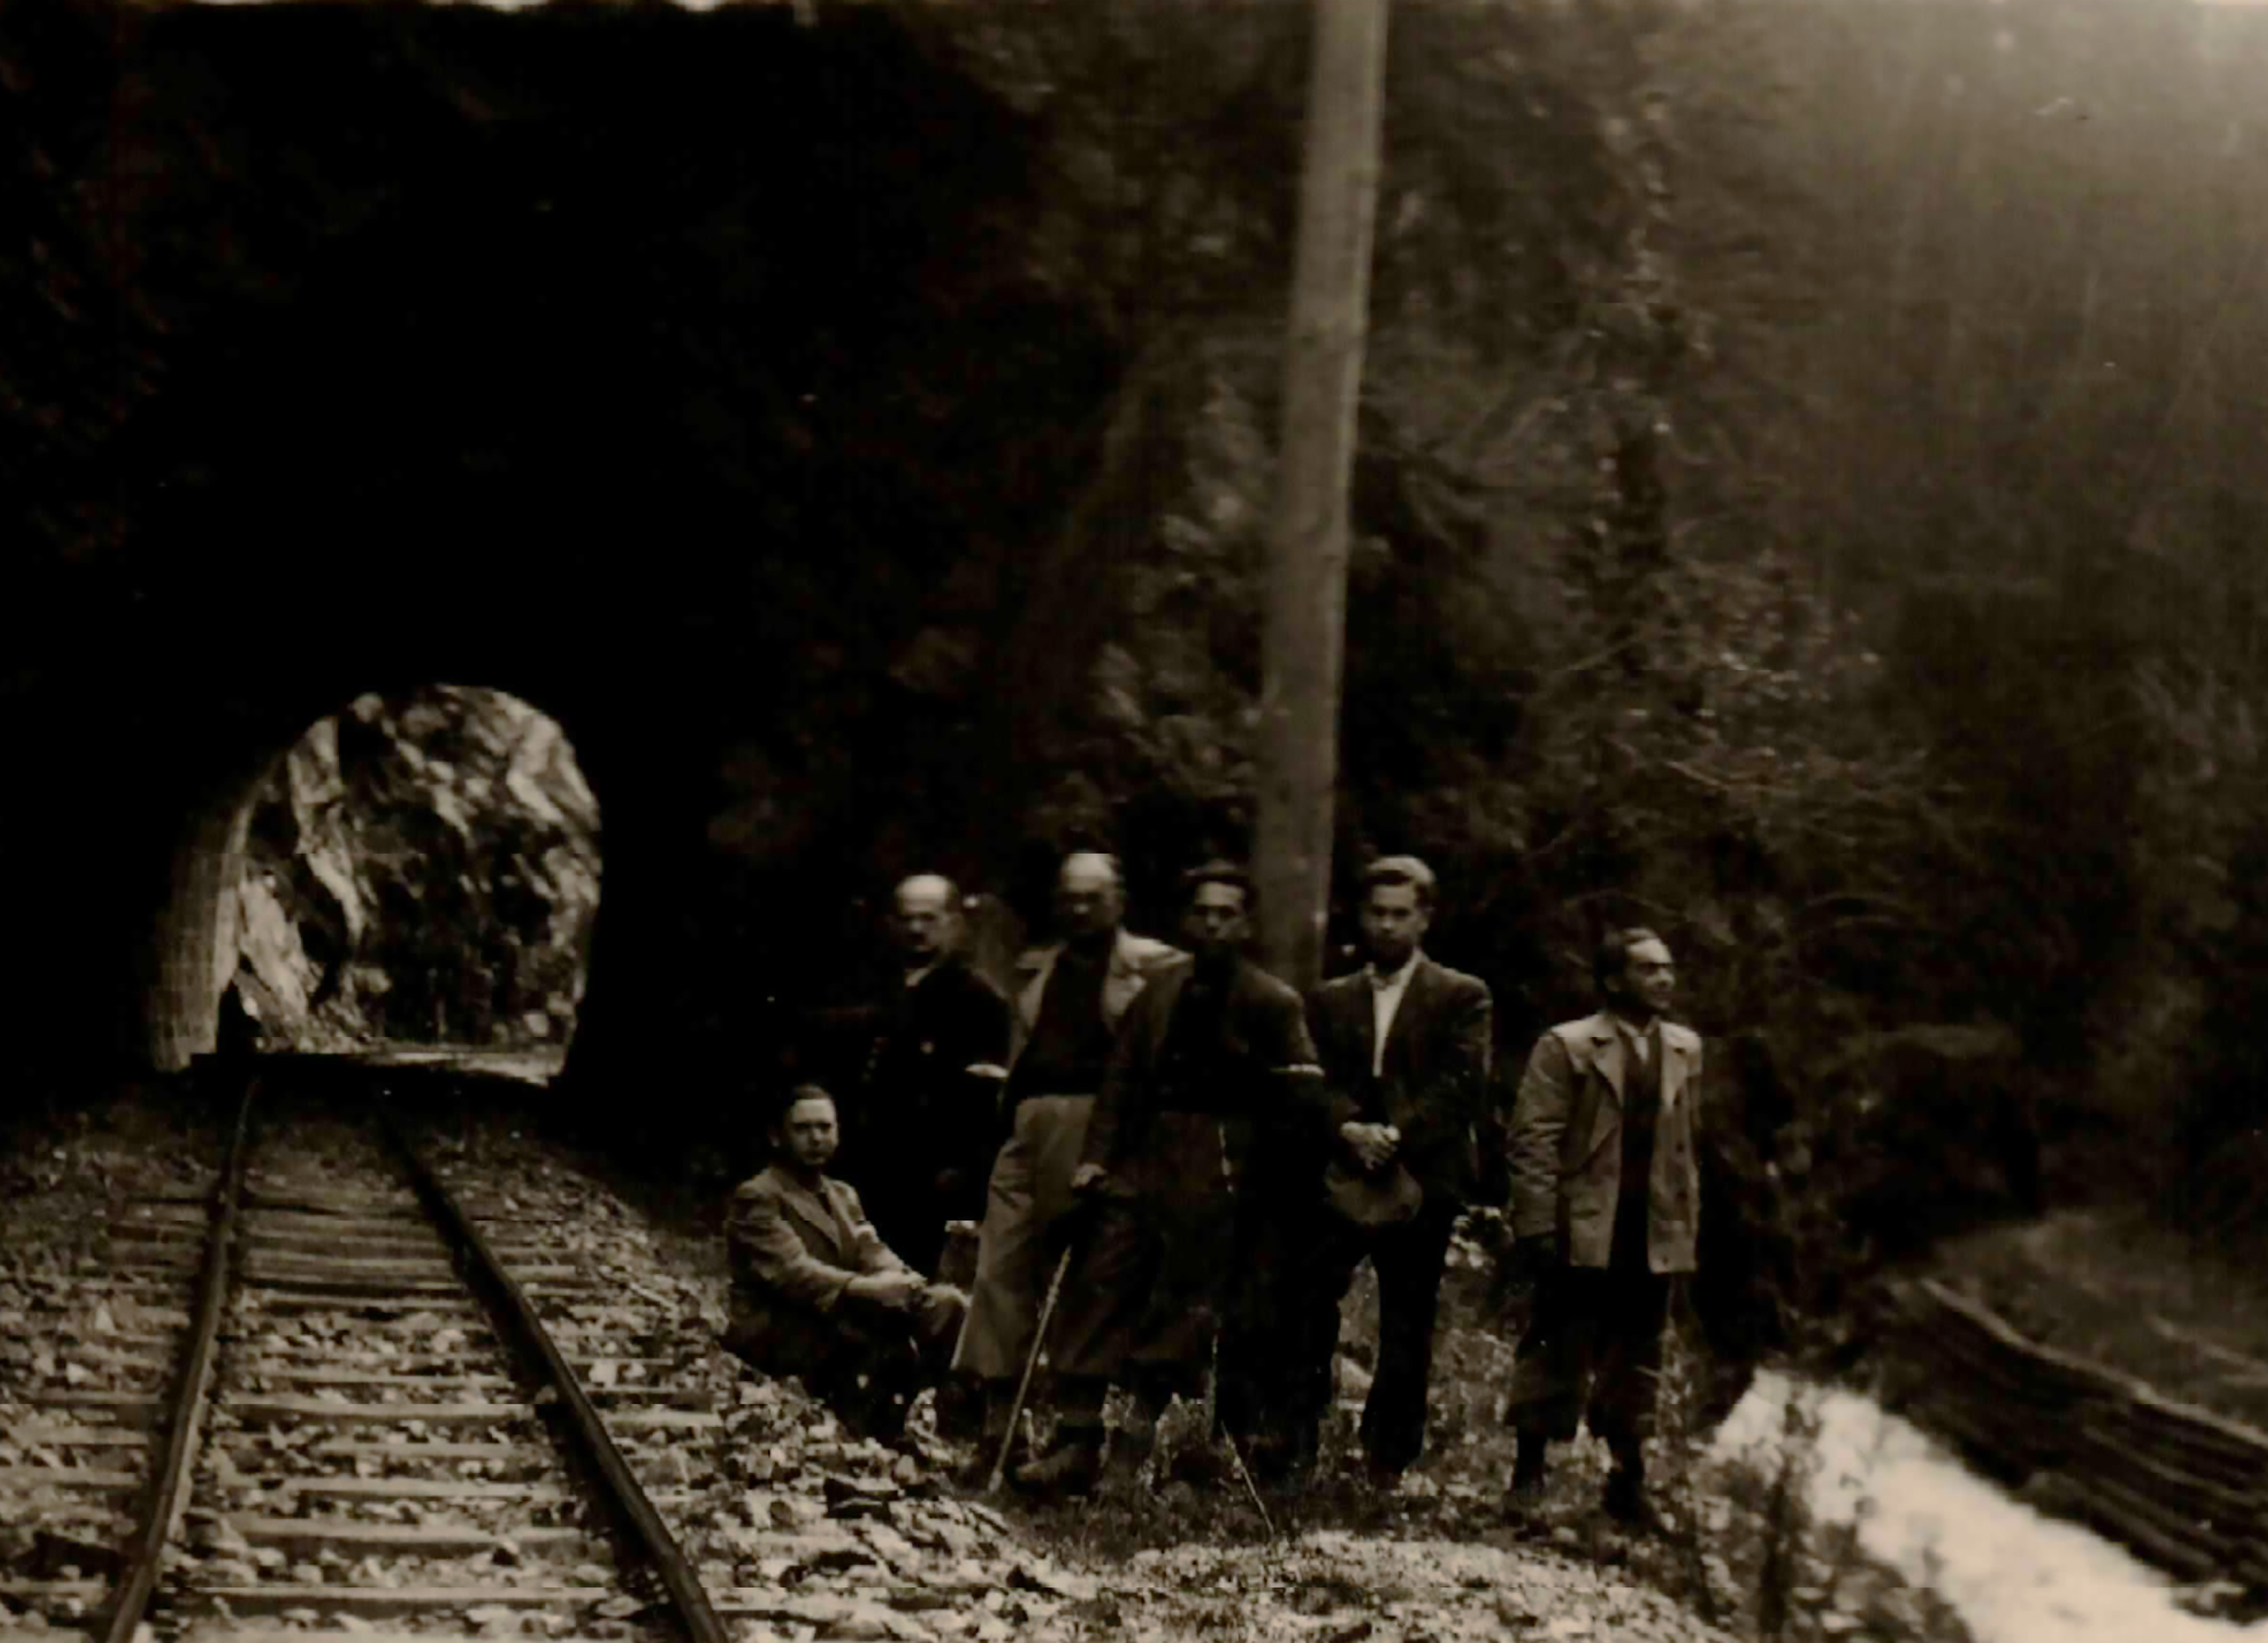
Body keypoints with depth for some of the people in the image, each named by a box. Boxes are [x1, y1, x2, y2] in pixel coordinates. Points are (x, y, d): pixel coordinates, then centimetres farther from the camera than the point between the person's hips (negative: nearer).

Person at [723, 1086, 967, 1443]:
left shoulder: (844, 1195, 23)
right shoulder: (757, 1197, -4)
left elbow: (873, 1252, 6)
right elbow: (791, 1271, -19)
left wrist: (900, 1278, -19)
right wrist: (865, 1288, -33)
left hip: (843, 1321, 7)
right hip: (778, 1334, -7)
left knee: (946, 1303, -16)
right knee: (887, 1316, -34)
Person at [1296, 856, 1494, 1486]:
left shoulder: (1463, 997, 8)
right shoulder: (1330, 999, 18)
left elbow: (1462, 1086, -4)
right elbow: (1315, 1083, 7)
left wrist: (1397, 1136, -15)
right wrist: (1348, 1130, -13)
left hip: (1423, 1181, -2)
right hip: (1341, 1177, 2)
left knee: (1407, 1327, 1)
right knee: (1308, 1299, -12)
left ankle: (1387, 1461, 10)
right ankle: (1291, 1445, -4)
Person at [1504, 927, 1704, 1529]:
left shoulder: (1685, 1050, 12)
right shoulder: (1567, 1046, -4)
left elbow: (1685, 1142, 16)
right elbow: (1534, 1140, -8)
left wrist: (1688, 1221, 11)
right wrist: (1537, 1227, -14)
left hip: (1653, 1233, 5)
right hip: (1582, 1229, -5)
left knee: (1638, 1361, 11)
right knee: (1560, 1351, 1)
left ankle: (1627, 1480, 22)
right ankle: (1529, 1469, 13)